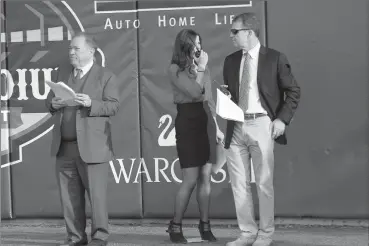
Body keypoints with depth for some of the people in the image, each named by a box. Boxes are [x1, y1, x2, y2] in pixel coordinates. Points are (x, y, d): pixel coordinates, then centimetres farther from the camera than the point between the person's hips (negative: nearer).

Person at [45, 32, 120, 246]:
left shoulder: (106, 76, -1)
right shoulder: (63, 72, 16)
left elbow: (113, 106, -8)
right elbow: (50, 99, 18)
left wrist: (90, 104, -24)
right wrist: (53, 103, -6)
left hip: (92, 146, -5)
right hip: (64, 146, 6)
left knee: (96, 194, -2)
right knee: (69, 196, 8)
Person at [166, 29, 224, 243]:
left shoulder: (203, 68, 14)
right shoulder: (176, 70, -6)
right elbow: (195, 92, -20)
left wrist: (216, 127, 18)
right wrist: (201, 68, -9)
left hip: (206, 123, 6)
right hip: (188, 123, -6)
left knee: (206, 177, 4)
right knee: (191, 180, -7)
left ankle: (205, 225, 10)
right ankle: (176, 226, 4)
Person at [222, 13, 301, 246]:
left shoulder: (275, 58, -2)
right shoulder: (231, 61, 12)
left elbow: (293, 91, 0)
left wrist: (282, 119, -9)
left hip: (262, 125, -5)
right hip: (236, 127, 5)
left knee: (264, 183, 1)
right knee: (239, 184, 6)